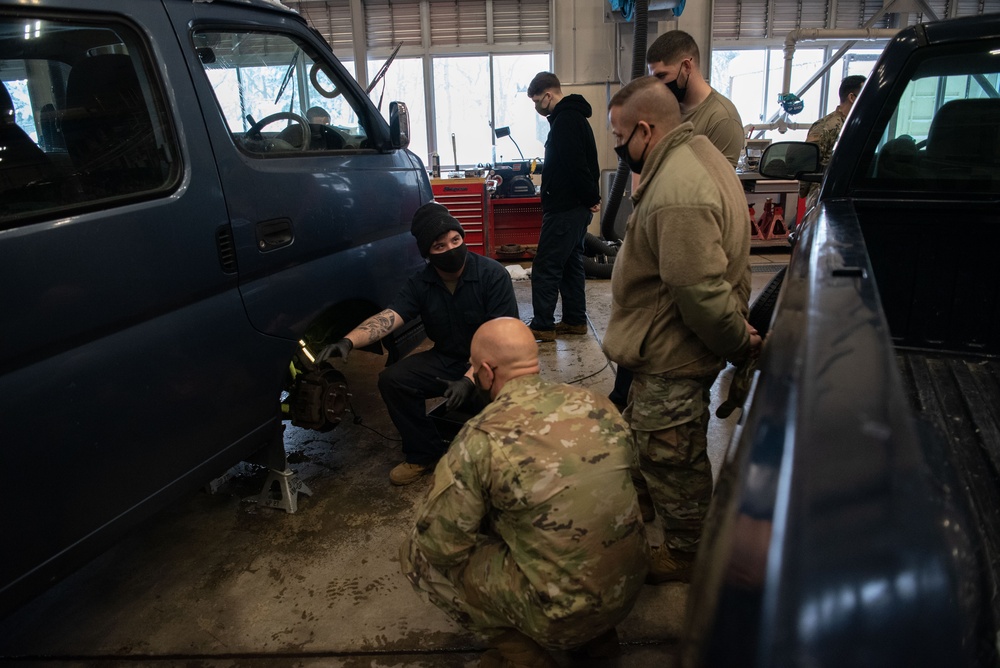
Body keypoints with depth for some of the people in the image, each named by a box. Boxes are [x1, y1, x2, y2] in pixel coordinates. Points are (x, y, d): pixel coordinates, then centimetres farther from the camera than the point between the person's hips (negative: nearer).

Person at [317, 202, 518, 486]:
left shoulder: (492, 274, -17)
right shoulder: (420, 284, -4)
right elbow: (388, 317, -20)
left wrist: (470, 380, -35)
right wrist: (348, 341, -39)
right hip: (445, 360, 5)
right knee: (392, 379, -15)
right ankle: (424, 454, 5)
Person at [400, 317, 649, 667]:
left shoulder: (481, 438, -19)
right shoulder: (597, 403, -3)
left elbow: (438, 546, -13)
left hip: (563, 617, -6)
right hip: (630, 586, 6)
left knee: (417, 555, 6)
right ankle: (596, 633, 23)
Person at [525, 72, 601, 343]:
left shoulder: (565, 120, -16)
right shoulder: (574, 117, 18)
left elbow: (575, 165, -23)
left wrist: (591, 197, -14)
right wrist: (591, 197, 14)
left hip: (564, 209, -11)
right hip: (575, 207, 11)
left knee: (545, 267, -6)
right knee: (570, 263, 14)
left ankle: (542, 326, -1)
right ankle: (575, 320, 21)